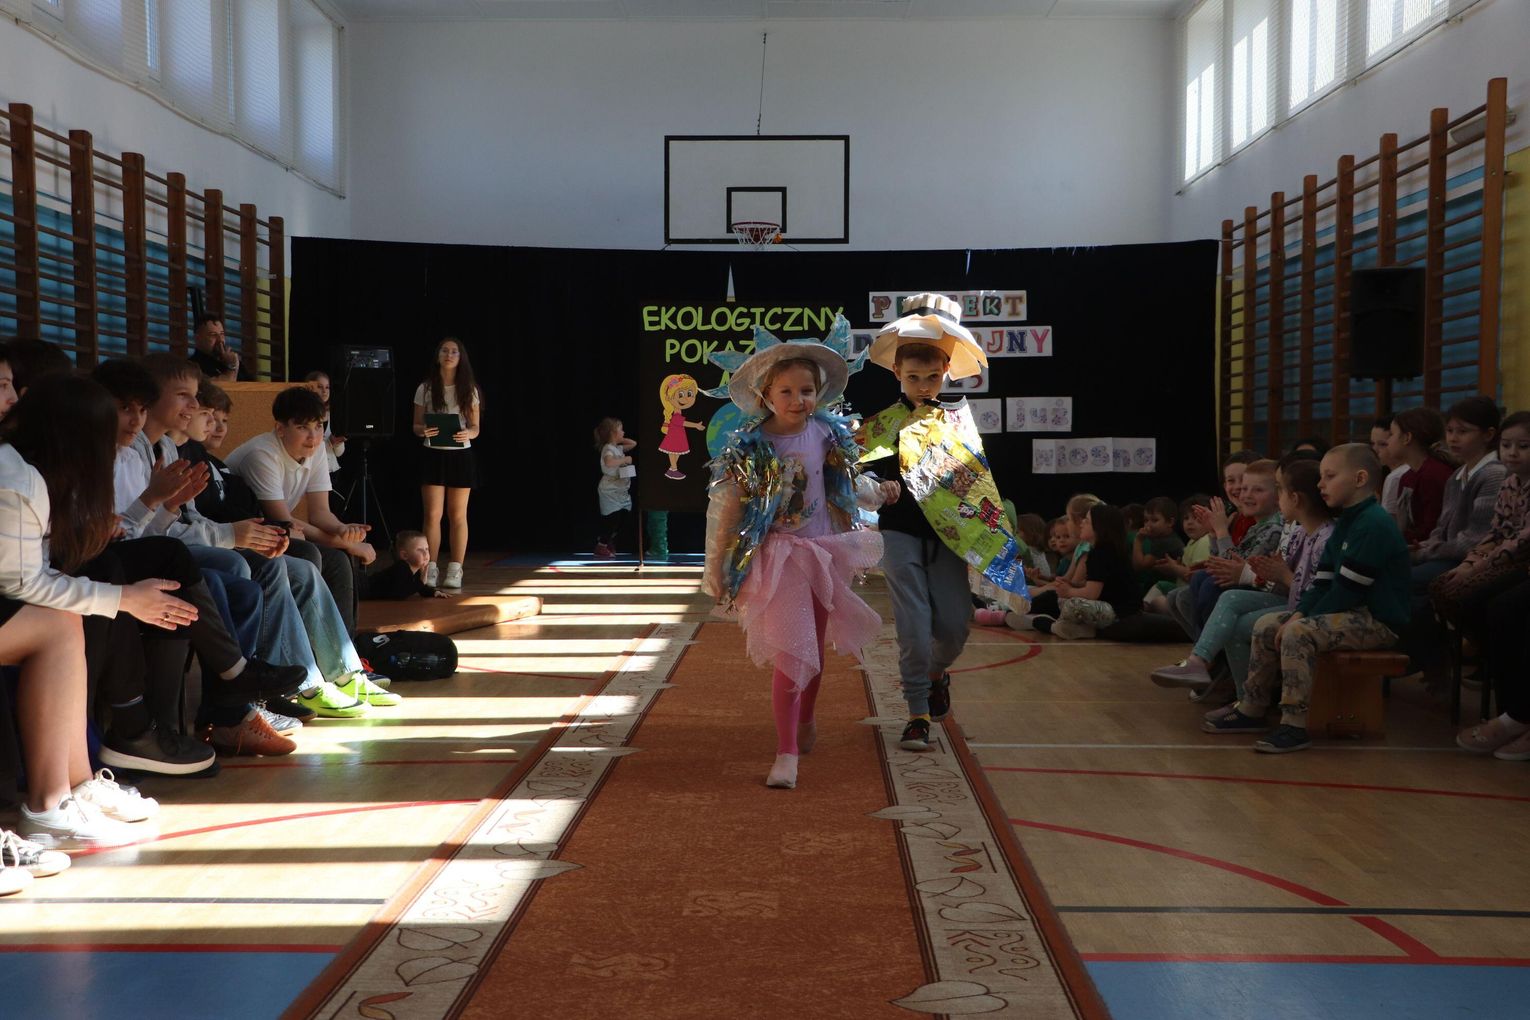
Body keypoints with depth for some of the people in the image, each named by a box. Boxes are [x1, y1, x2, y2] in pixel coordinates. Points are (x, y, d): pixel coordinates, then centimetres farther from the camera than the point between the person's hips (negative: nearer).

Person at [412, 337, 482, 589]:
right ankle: (431, 570, -1)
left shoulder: (469, 390, 4)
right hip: (434, 455, 0)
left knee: (458, 516, 4)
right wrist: (423, 431, -18)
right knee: (432, 515, -5)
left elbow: (476, 428, 5)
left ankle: (455, 571, 7)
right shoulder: (425, 389, 3)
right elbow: (416, 426, 5)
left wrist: (467, 433, -18)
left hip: (460, 455, 0)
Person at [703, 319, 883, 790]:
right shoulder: (750, 447, -12)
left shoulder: (828, 433, 0)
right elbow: (728, 507, -8)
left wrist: (880, 494, 30)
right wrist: (717, 568, -7)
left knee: (814, 648, 17)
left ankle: (805, 719, 42)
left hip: (827, 554, 5)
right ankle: (786, 752, -7)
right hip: (778, 558, -5)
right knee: (792, 655, -13)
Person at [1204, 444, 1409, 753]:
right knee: (1266, 626, 4)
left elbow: (1347, 590, -22)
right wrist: (1299, 614, -5)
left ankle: (1295, 726, -29)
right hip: (1352, 612, 10)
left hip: (1378, 620, -10)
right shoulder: (1345, 524, 15)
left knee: (1299, 633, -30)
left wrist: (1301, 621, -17)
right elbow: (1323, 583, 12)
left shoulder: (1374, 524, -18)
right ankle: (1251, 711, 11)